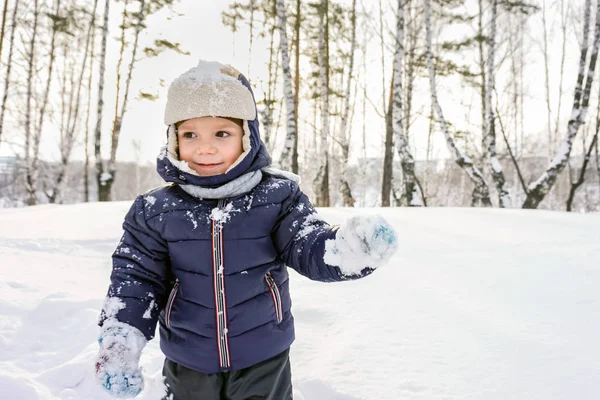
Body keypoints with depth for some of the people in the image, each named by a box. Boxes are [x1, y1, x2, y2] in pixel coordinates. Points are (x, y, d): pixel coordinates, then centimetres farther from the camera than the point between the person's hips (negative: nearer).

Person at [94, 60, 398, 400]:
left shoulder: (277, 196, -13)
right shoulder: (155, 210, -10)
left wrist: (349, 247, -38)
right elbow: (138, 276, -4)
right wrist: (121, 337, -15)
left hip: (263, 359, -1)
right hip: (188, 362, 2)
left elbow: (308, 246, -16)